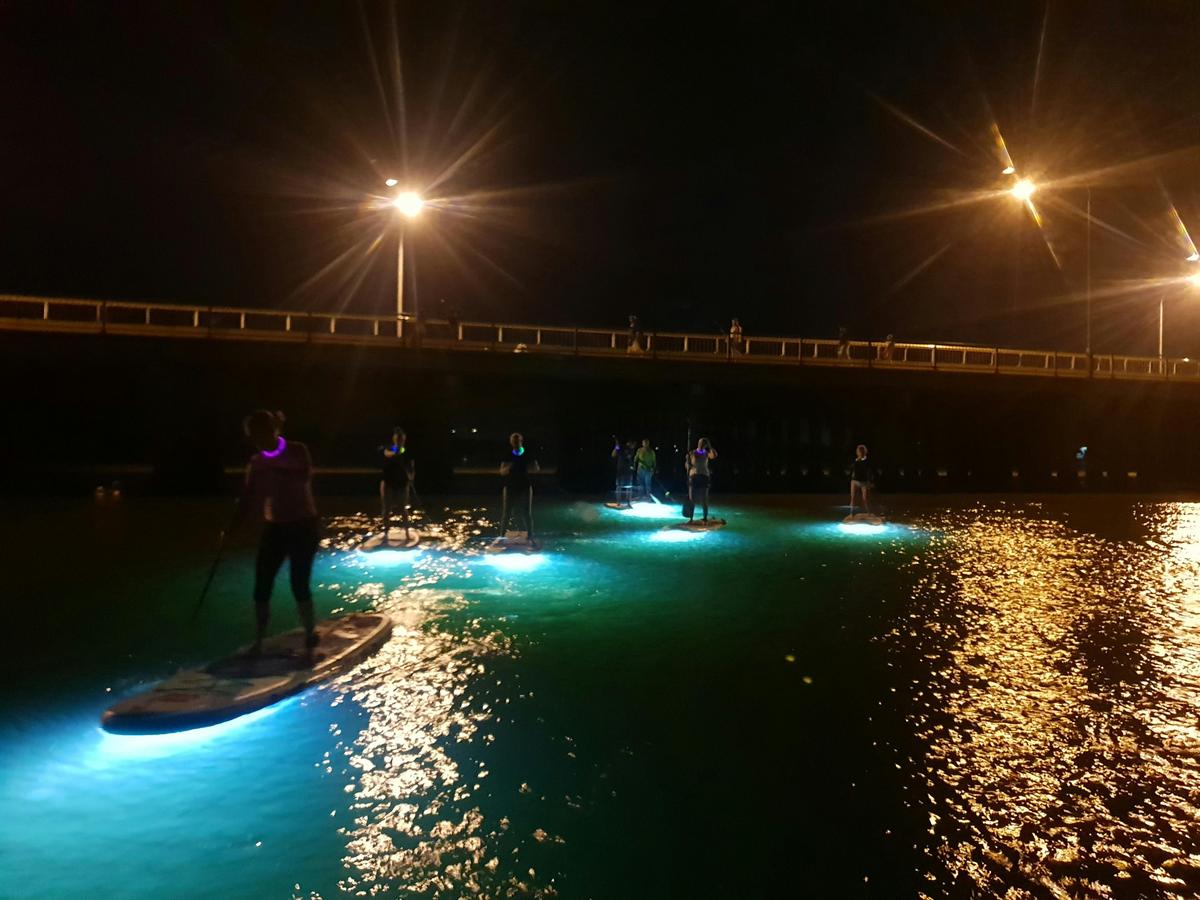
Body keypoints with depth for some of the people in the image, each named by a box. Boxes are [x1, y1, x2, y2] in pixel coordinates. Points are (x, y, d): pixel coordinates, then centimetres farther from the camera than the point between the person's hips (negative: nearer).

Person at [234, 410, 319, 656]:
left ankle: (310, 633, 19)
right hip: (275, 528, 5)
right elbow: (249, 499, 5)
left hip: (302, 526, -5)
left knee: (299, 584, -4)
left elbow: (304, 477, -28)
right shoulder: (257, 462, 4)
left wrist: (276, 470, -31)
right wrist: (233, 525, -5)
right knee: (262, 586, 0)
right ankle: (257, 642, 13)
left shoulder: (297, 451, -9)